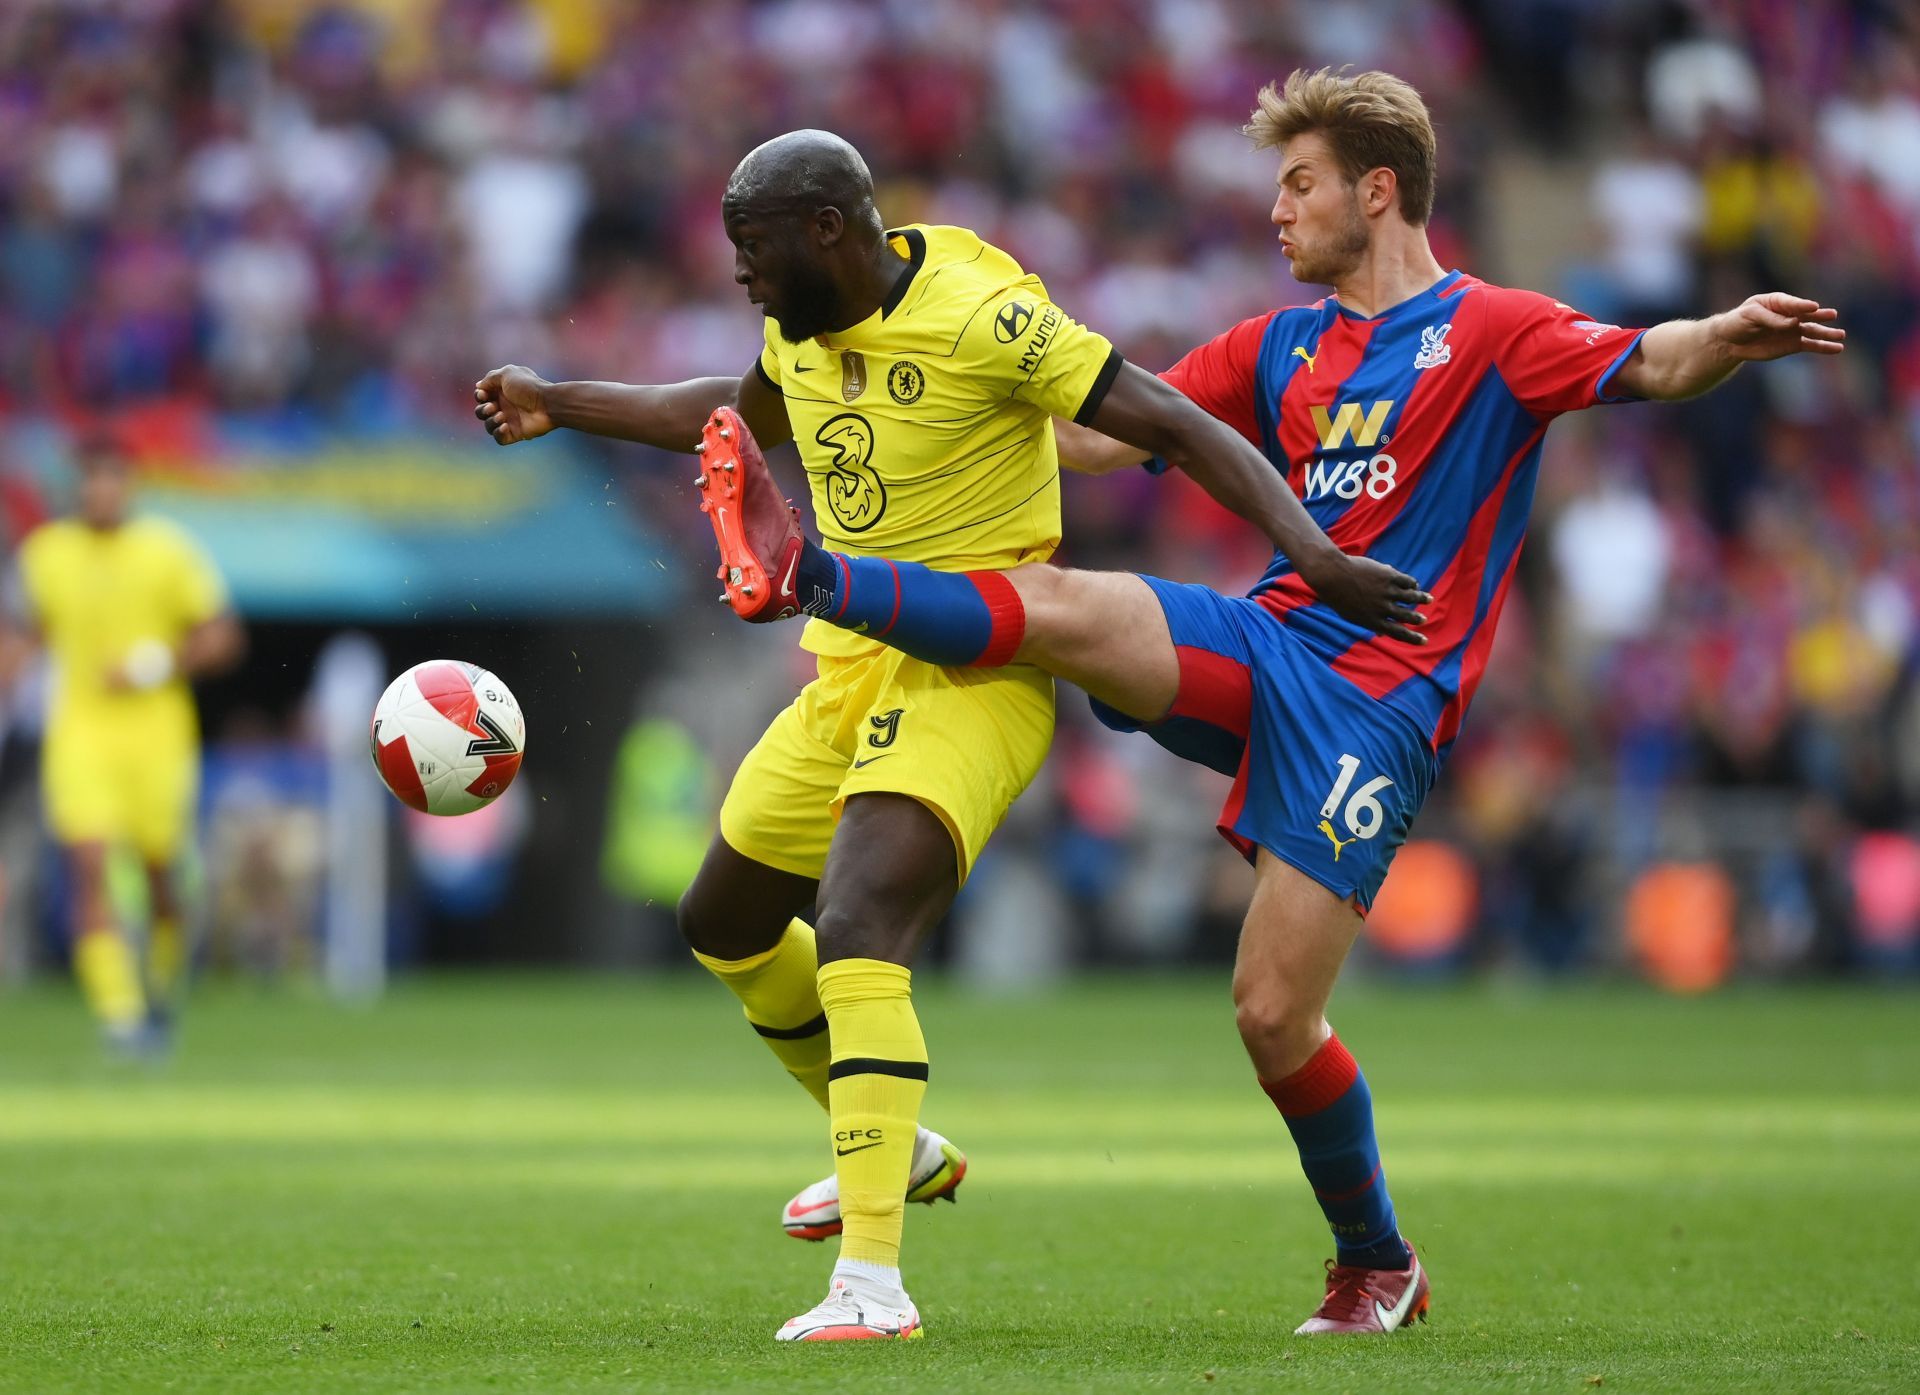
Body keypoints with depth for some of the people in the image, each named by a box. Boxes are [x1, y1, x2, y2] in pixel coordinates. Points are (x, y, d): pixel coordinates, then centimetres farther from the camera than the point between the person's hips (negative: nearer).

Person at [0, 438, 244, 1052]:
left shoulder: (167, 552, -1)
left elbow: (223, 638, 1)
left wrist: (160, 664, -13)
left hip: (157, 730, -1)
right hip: (79, 730, 1)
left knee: (160, 874, 4)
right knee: (89, 868, -15)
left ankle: (163, 986, 33)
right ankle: (119, 1011, -17)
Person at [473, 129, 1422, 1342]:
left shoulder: (979, 317, -20)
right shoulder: (808, 322, 5)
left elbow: (1180, 427, -20)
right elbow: (740, 413, 29)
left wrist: (1311, 551, -30)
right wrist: (557, 406, 30)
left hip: (974, 679, -9)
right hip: (852, 673, 9)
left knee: (854, 931, -27)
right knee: (725, 927, 21)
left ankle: (873, 1284, -32)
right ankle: (894, 1147, 42)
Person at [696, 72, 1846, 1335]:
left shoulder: (1490, 332, -1)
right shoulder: (1279, 350, 19)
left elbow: (1648, 365, -18)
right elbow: (1110, 435, 25)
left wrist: (1730, 335, -39)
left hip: (1377, 699, -6)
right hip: (1264, 645, 6)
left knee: (1275, 1013, -8)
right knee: (1056, 603, -24)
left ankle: (1379, 1264, 11)